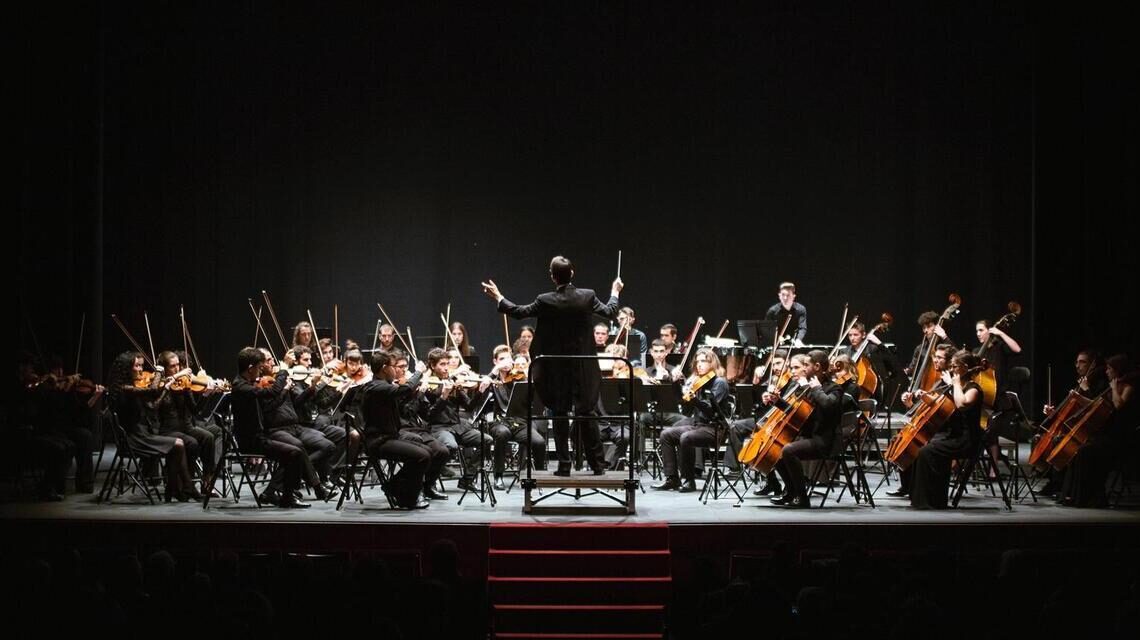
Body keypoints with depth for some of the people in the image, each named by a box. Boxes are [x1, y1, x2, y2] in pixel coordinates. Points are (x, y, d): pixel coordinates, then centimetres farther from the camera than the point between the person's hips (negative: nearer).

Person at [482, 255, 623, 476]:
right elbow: (610, 313, 8)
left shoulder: (545, 301, -13)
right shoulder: (587, 296, -7)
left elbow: (519, 312, 1)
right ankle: (597, 464, 10)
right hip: (583, 368, 2)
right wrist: (615, 293, 28)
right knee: (586, 413, 9)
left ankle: (564, 465, 6)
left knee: (560, 415, 7)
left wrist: (498, 298, 16)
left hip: (556, 369, -2)